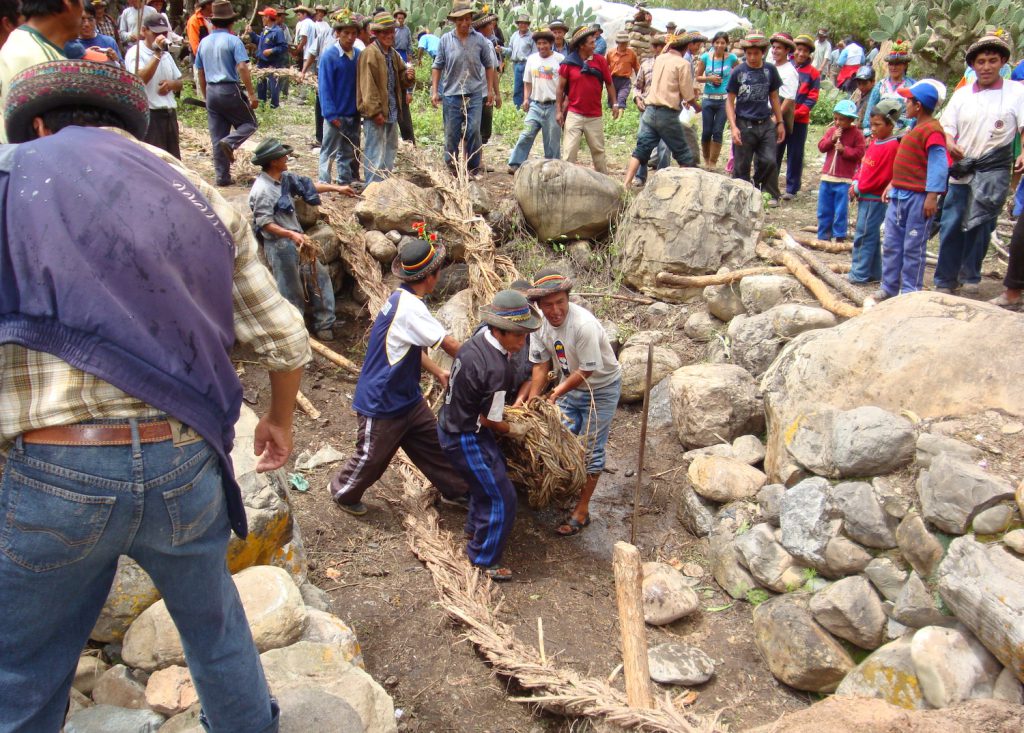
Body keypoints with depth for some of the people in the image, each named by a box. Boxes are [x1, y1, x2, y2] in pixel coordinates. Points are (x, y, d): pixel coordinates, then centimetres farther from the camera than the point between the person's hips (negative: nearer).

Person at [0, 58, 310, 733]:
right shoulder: (202, 199, 11)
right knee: (214, 624, 27)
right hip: (187, 467, 3)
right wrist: (281, 418, 27)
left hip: (55, 472, -2)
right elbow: (285, 340, 9)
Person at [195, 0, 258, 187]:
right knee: (250, 123, 13)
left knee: (216, 138, 8)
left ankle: (222, 177, 9)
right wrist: (252, 94, -16)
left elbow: (200, 73, 15)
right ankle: (230, 142, -15)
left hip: (211, 92, 6)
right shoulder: (233, 40, -6)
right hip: (230, 90, -6)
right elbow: (242, 68, -17)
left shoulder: (204, 42, 11)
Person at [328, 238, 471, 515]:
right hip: (382, 402, -9)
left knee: (433, 444, 16)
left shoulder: (403, 299, 2)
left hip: (407, 398, 9)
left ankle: (455, 490, 32)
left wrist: (438, 372, 12)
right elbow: (450, 345, -25)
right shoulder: (409, 307, -29)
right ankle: (342, 491, 38)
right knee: (372, 458, 13)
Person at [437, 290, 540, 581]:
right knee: (501, 498, 1)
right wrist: (514, 430, 0)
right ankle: (484, 558, 18)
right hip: (465, 439, -10)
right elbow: (489, 420, -19)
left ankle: (476, 528, 50)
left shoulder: (478, 339, -5)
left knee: (493, 471, 31)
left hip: (451, 422, 10)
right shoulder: (497, 370, -30)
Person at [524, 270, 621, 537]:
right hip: (569, 384, 6)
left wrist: (557, 393, -18)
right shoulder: (539, 324, -13)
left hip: (600, 389, -6)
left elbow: (587, 370, -27)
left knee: (590, 449, 1)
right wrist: (532, 402, -11)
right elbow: (541, 365, -6)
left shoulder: (583, 325, -34)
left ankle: (582, 511, 13)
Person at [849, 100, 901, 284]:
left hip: (875, 198, -9)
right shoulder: (875, 141, 11)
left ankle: (860, 274, 1)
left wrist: (859, 188, -12)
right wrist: (856, 183, 3)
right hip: (865, 197, 9)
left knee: (864, 235, -6)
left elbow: (881, 178, -19)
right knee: (871, 235, 15)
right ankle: (874, 273, 24)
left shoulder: (891, 146, -16)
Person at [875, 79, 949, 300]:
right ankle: (888, 288, 23)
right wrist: (892, 185, 22)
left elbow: (938, 165, -21)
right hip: (899, 195, 10)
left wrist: (932, 196, -25)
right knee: (891, 245, 14)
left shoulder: (932, 130, -15)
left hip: (918, 198, -10)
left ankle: (910, 293, 7)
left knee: (913, 248, -1)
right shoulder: (916, 127, 15)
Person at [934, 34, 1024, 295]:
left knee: (980, 226, 2)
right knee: (951, 226, 0)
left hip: (994, 173, -2)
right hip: (961, 171, 2)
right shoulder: (961, 94, 12)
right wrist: (950, 143, -13)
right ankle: (945, 281, 9)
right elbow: (947, 127, 10)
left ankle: (970, 276, 17)